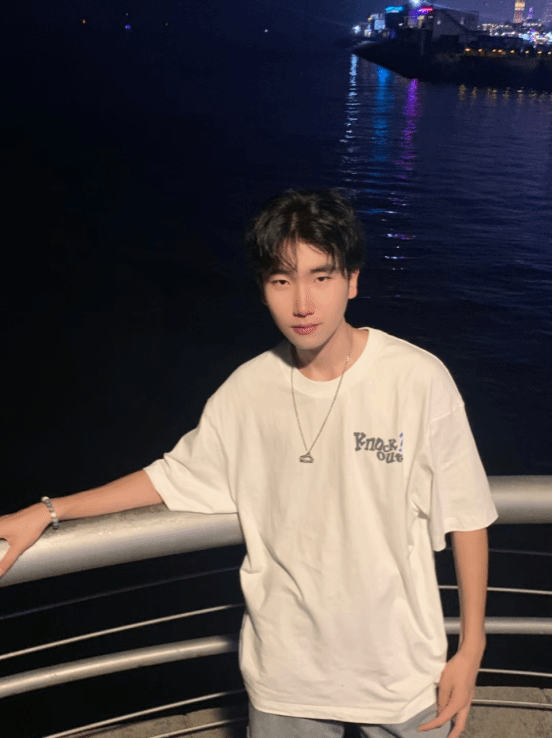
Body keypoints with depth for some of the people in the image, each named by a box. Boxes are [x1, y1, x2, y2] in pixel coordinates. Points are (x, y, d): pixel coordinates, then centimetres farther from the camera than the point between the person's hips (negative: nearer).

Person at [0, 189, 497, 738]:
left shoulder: (419, 380, -18)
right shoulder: (247, 392, -10)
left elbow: (467, 518, -9)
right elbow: (175, 476, 3)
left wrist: (470, 650, -4)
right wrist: (46, 512, 0)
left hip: (402, 673, -1)